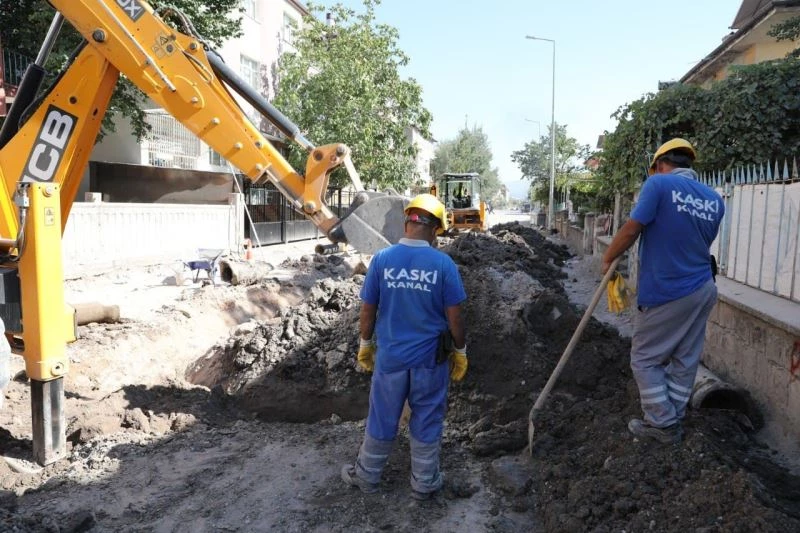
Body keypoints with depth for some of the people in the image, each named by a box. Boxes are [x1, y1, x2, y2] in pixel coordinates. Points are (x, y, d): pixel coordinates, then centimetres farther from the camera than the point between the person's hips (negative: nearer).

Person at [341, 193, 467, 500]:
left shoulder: (381, 259, -9)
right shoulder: (443, 264, -12)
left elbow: (368, 310, -3)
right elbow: (454, 316, -8)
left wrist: (365, 345, 12)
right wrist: (460, 351, 6)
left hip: (390, 356, 1)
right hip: (430, 358, -1)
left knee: (382, 419, 17)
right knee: (426, 421, 15)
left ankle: (367, 476, 35)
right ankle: (424, 483, 30)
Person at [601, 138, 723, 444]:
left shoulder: (659, 184, -12)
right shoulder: (715, 200, 6)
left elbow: (631, 229, -15)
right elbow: (703, 242, 14)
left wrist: (608, 258, 0)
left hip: (667, 293, -7)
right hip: (703, 290, 7)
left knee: (645, 359, 8)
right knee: (685, 361, 15)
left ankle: (662, 424, 14)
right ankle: (672, 421, 26)